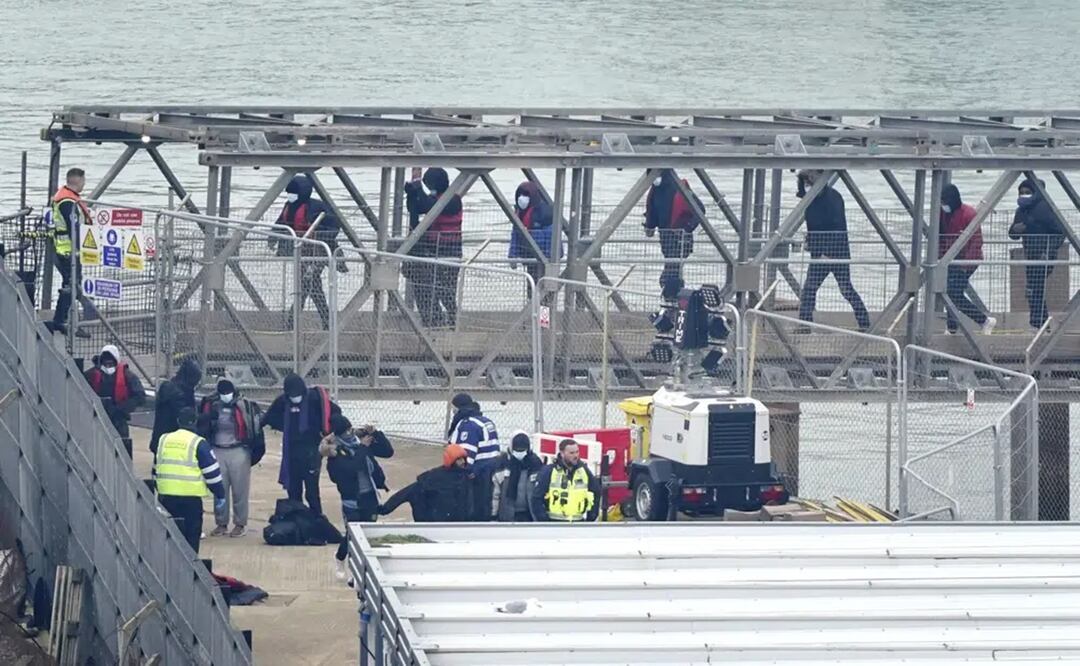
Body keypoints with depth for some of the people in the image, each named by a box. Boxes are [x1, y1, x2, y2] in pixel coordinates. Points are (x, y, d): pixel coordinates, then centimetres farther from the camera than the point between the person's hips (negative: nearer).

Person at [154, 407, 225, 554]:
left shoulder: (163, 441, 10)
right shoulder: (198, 444, -7)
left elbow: (156, 469, 20)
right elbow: (211, 472, -5)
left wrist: (159, 491, 33)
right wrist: (220, 494, 6)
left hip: (166, 496, 5)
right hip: (190, 497, -5)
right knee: (191, 536, 1)